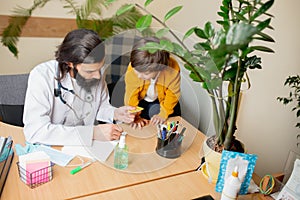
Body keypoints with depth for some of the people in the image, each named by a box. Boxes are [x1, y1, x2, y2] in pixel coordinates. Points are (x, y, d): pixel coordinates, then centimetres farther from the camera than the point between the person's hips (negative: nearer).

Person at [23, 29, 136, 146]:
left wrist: (115, 114, -11)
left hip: (87, 146, 4)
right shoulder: (41, 76, -20)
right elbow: (35, 131, -28)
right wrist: (92, 133, -30)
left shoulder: (95, 70, -6)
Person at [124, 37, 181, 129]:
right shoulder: (131, 71, -34)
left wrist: (163, 114, -23)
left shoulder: (173, 70, -36)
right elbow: (131, 96, -23)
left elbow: (172, 95, -20)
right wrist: (135, 117, -29)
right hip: (142, 100, 0)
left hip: (163, 100, 0)